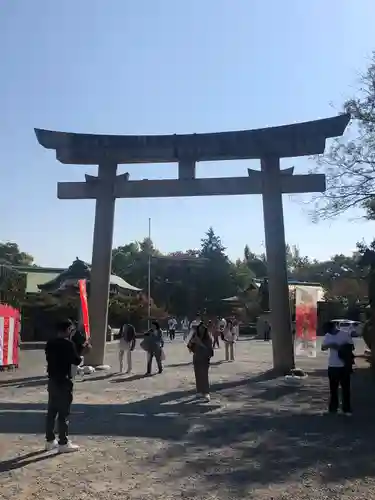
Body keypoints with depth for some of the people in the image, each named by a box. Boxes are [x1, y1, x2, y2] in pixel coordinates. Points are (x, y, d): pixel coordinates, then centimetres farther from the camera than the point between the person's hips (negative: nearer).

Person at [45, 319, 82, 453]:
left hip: (52, 380, 8)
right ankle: (63, 443, 6)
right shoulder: (68, 344, -16)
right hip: (64, 381, -8)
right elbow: (76, 361, -11)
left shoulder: (50, 343, 7)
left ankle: (50, 441, 22)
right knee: (64, 413, 0)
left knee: (52, 411, 14)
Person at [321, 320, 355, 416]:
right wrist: (330, 345, -17)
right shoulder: (327, 336, 5)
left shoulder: (345, 334, -6)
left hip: (344, 366, -3)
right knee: (333, 388, 11)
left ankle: (347, 409, 11)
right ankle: (333, 408, 22)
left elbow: (352, 347, -2)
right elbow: (323, 347, 2)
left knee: (345, 388, 3)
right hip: (332, 365, 3)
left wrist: (344, 348, -20)